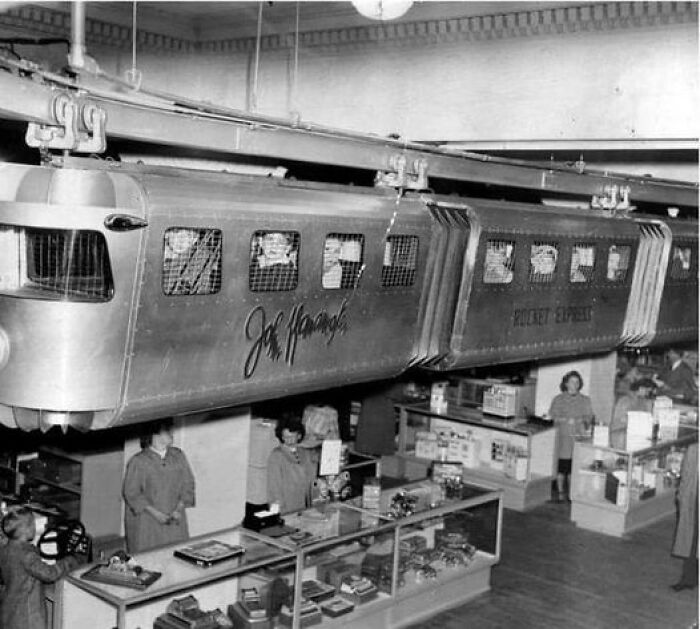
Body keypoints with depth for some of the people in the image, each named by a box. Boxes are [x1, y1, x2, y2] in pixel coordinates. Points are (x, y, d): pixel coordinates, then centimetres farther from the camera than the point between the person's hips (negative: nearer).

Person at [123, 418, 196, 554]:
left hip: (175, 521, 4)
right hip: (145, 521, -4)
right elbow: (131, 493, -8)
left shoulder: (178, 456, 6)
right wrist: (155, 513, -13)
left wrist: (179, 509, -4)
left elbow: (188, 484, 9)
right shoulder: (138, 461, -8)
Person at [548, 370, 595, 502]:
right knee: (563, 464, -3)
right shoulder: (558, 399, 6)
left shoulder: (585, 400, 12)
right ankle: (561, 492, 8)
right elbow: (553, 417, 1)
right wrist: (566, 420, -13)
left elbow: (589, 417, 10)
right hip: (563, 436, -2)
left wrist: (585, 424, -9)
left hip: (579, 437, 2)